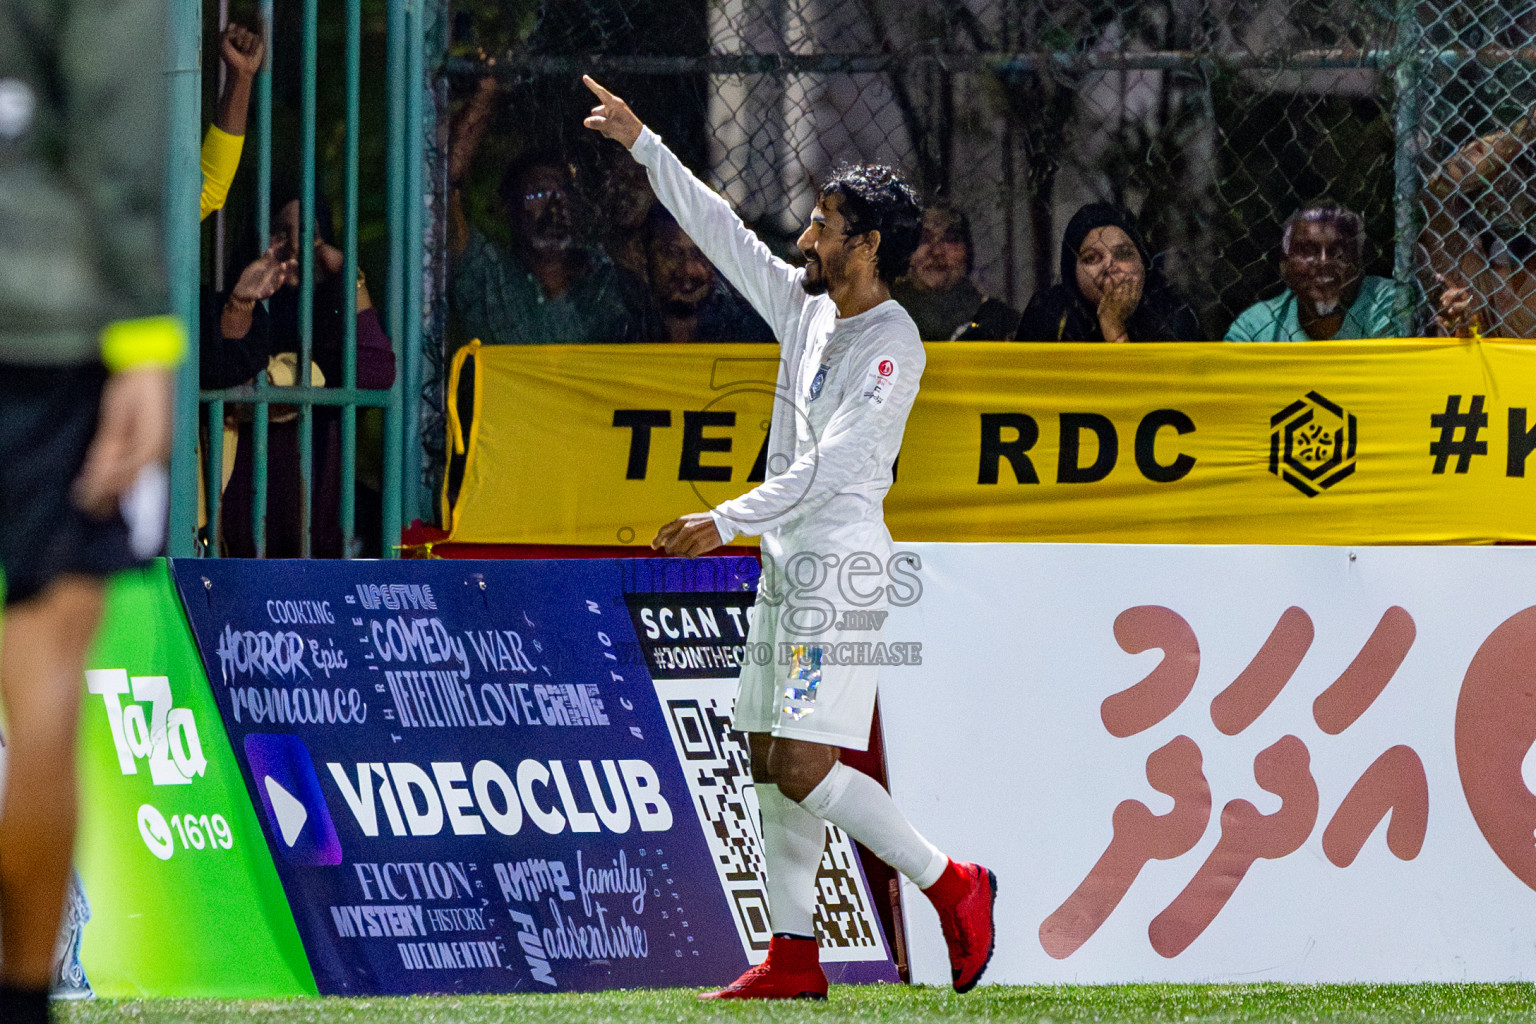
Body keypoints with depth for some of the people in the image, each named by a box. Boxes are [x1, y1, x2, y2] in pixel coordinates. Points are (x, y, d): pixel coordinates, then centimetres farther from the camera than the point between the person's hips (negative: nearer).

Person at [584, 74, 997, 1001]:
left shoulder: (891, 346, -13)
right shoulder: (808, 309, 12)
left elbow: (830, 465, -21)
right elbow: (724, 232, 20)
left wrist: (730, 521, -24)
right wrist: (642, 143, 22)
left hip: (844, 564, -9)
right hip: (788, 562, 9)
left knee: (804, 767, -15)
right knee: (771, 761, 6)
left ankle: (954, 887, -5)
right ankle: (794, 955, 9)